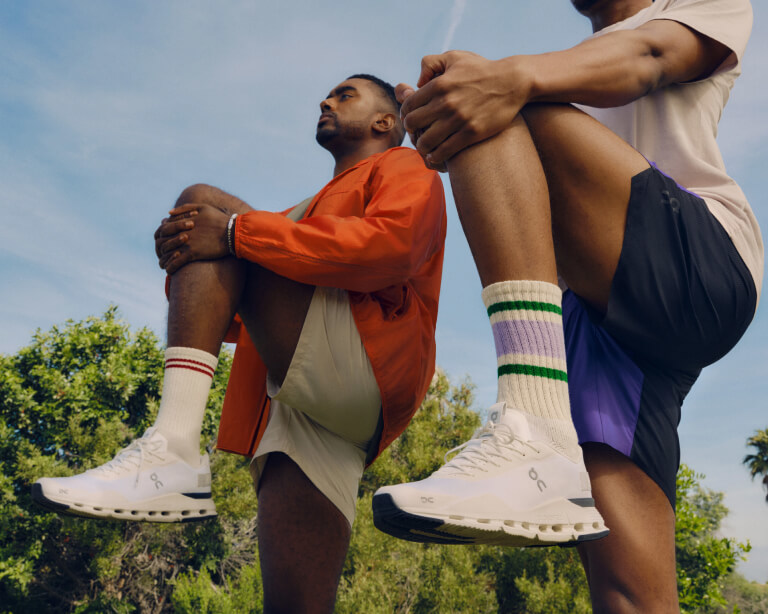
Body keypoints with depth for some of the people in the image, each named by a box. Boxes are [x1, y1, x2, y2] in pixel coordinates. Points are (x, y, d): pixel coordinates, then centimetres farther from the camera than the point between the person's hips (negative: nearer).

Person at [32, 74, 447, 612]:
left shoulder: (405, 169, 17)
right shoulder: (311, 210, 39)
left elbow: (393, 244, -10)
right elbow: (238, 320, 25)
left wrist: (235, 232, -13)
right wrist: (182, 264, 1)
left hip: (366, 366, -7)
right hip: (293, 407, 7)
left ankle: (174, 452, -26)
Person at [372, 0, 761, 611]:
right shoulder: (571, 74, 38)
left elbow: (646, 59, -5)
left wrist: (515, 76, -26)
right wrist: (443, 112, 0)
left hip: (699, 265, -5)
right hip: (594, 308, 5)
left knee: (507, 118, -24)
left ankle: (536, 434, -37)